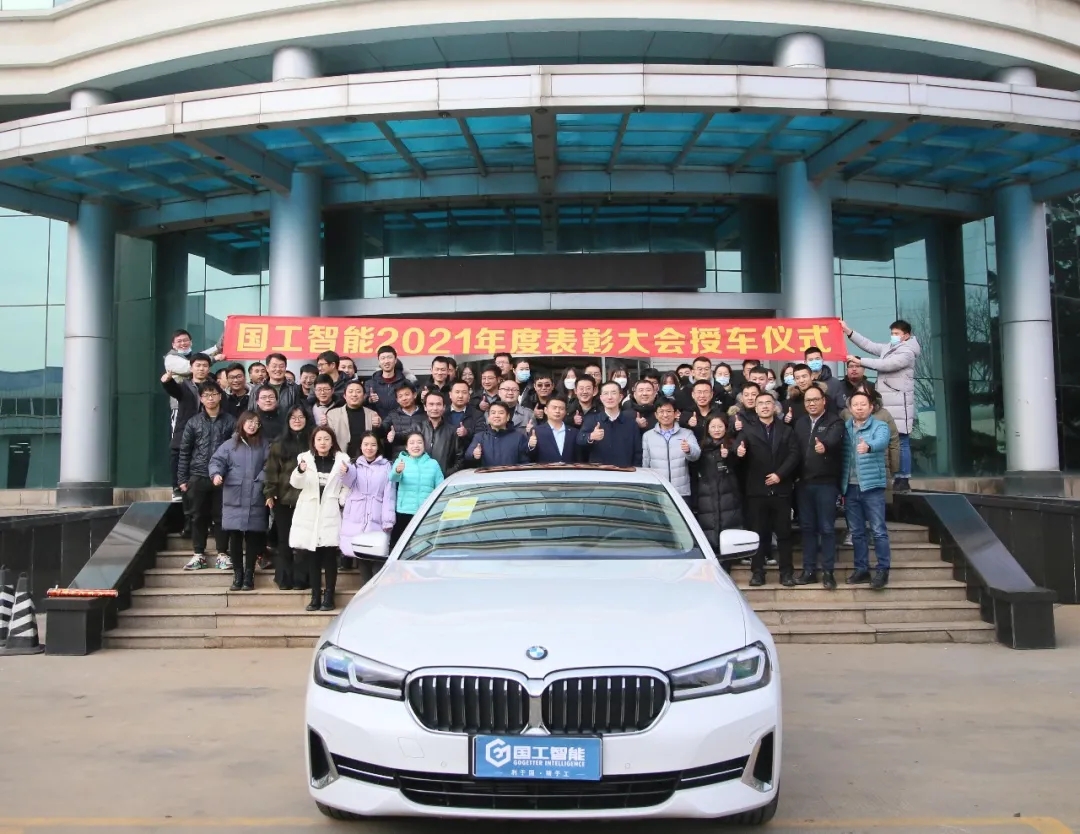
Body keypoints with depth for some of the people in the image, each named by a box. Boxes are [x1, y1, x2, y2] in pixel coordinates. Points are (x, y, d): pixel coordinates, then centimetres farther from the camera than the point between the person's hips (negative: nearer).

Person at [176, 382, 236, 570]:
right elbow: (184, 452, 7)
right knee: (198, 517, 8)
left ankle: (222, 554, 12)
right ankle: (198, 554, 17)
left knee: (221, 516, 4)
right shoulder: (193, 422, 6)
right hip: (198, 477, 2)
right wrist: (182, 478, 2)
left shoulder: (230, 422, 2)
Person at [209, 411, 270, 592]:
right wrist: (216, 473, -17)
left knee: (252, 538, 3)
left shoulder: (264, 445, 10)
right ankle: (237, 575, 12)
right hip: (234, 500, 0)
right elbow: (217, 460, 2)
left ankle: (249, 576, 13)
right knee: (235, 538, 1)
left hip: (256, 500, 0)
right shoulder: (230, 445, 10)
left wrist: (262, 479, -11)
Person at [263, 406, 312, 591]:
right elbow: (271, 470, 4)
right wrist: (269, 493, -5)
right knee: (284, 540, 5)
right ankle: (284, 579, 12)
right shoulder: (279, 444, 8)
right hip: (283, 498, 1)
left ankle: (300, 579, 8)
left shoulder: (312, 442, 5)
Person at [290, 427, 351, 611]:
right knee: (312, 558, 4)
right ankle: (315, 597, 10)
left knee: (329, 557, -2)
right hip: (309, 514, 1)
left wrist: (342, 501, -10)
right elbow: (296, 483, -5)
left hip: (330, 514, -1)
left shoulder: (341, 459, 5)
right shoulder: (305, 458, 6)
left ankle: (329, 597, 4)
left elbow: (347, 486, 7)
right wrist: (300, 470, -25)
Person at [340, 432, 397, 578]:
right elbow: (349, 483, -11)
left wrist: (388, 520, -4)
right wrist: (345, 472, -35)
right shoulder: (355, 464, 10)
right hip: (355, 518, 2)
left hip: (376, 519, -2)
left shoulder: (386, 466, 6)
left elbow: (389, 494, 2)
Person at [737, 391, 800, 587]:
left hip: (781, 489, 1)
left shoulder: (786, 430, 13)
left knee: (784, 532, 4)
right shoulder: (748, 430, 7)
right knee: (758, 532, 3)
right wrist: (739, 451, -36)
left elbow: (794, 455, 1)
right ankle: (757, 572, 9)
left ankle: (786, 572, 10)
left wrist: (780, 474, -12)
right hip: (756, 490, -1)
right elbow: (739, 445, -11)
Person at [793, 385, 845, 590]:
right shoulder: (800, 423, 12)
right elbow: (795, 449, 6)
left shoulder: (834, 422, -5)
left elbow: (833, 440, -26)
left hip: (826, 482, -5)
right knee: (807, 527, 9)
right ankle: (809, 570, 17)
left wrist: (824, 446, -48)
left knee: (827, 528, 1)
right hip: (804, 482, 5)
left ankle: (828, 572, 8)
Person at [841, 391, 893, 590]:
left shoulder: (880, 426, -4)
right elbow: (841, 457, 8)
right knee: (857, 532, 10)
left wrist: (868, 446, -48)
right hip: (850, 487, 4)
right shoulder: (845, 428, 8)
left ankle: (882, 570, 6)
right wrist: (841, 487, 5)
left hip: (872, 486, -4)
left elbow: (881, 442, -26)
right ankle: (862, 570, 18)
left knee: (878, 530, -2)